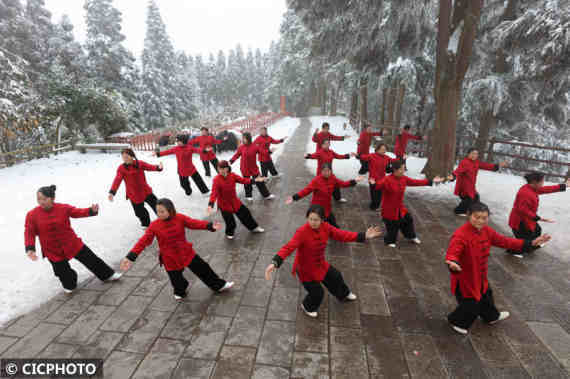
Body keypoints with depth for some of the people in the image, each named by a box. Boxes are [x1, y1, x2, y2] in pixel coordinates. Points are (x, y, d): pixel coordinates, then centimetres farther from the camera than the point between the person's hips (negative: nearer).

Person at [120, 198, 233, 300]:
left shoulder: (180, 218, -12)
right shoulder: (154, 225, -13)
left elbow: (195, 223, -18)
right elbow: (143, 241, -13)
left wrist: (210, 226, -33)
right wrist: (130, 257, -21)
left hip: (186, 253, 0)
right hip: (170, 258, 0)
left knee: (202, 269, 7)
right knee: (176, 279, 13)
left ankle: (219, 285, 28)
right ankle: (180, 291, 51)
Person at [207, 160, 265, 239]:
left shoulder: (232, 175, -7)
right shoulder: (216, 180, -22)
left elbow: (242, 180, -5)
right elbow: (214, 193, -29)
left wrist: (255, 180, -14)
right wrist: (211, 204, -43)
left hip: (235, 201, 5)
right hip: (224, 205, -4)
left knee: (245, 213, 14)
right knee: (230, 222, 2)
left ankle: (254, 227, 39)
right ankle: (229, 233, 36)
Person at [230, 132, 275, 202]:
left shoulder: (255, 146, -10)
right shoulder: (241, 147, -7)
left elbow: (263, 152, -5)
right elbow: (236, 155, -1)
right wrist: (231, 161, -10)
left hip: (254, 168, 0)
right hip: (245, 169, 1)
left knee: (260, 182, 6)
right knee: (247, 183, 12)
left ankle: (266, 195, 20)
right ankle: (248, 196, 32)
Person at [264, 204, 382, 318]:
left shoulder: (325, 227, -15)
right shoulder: (302, 232, -33)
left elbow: (341, 235, -8)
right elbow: (288, 248, -42)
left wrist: (364, 236, -14)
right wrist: (275, 263, -57)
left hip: (321, 264, 7)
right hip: (305, 269, -6)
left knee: (336, 277, 23)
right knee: (317, 293, 2)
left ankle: (344, 295, 59)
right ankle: (307, 307, 40)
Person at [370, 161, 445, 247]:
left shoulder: (404, 179, 0)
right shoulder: (387, 180, -24)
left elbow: (416, 182, 7)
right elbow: (379, 185, -41)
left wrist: (431, 181, 10)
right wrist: (373, 184, -66)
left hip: (400, 208, 7)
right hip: (389, 209, -7)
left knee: (408, 220, 19)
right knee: (392, 225, 3)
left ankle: (412, 237, 45)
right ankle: (390, 241, 30)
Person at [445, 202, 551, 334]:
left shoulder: (486, 231, -4)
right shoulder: (460, 235, -32)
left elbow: (504, 241, 5)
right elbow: (452, 254, -41)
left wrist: (531, 243, 4)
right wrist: (453, 263, -64)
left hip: (481, 276, 8)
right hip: (465, 278, -8)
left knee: (485, 296, 31)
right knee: (470, 305, 7)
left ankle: (492, 317, 61)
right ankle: (456, 321, 36)